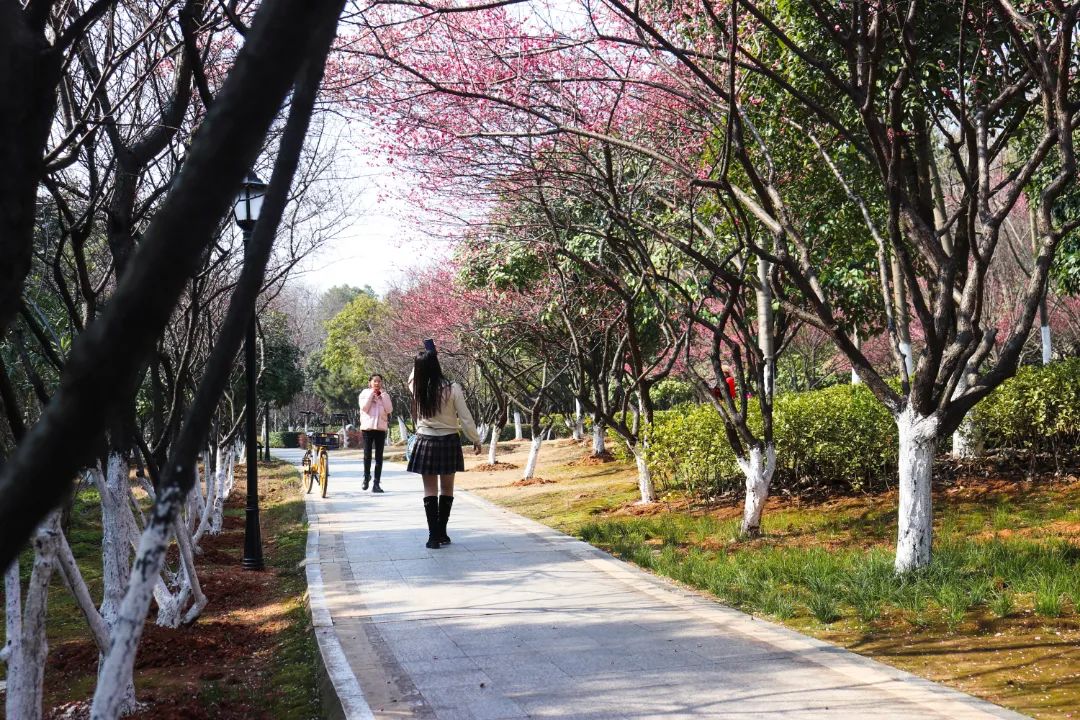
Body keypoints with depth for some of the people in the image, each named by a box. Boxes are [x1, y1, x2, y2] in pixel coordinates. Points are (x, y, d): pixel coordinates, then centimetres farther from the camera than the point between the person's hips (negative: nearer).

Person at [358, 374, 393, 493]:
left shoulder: (385, 395, 11)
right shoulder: (365, 393, 4)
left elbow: (389, 409, -3)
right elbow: (364, 408, -10)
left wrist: (383, 394, -6)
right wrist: (371, 393, -9)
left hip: (381, 428, 2)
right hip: (368, 427, -2)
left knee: (379, 456, -3)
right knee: (367, 455, 2)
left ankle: (376, 483, -3)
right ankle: (366, 477, 25)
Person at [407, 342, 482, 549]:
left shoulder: (417, 389, -5)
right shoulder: (452, 389, -12)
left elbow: (413, 377, 21)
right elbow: (465, 418, -7)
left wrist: (424, 356, 20)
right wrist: (476, 440, 5)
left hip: (426, 443, 1)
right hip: (449, 442, -1)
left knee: (430, 490, 4)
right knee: (446, 489, 12)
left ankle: (433, 536, -2)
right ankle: (442, 533, 15)